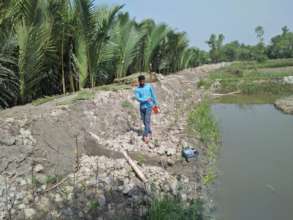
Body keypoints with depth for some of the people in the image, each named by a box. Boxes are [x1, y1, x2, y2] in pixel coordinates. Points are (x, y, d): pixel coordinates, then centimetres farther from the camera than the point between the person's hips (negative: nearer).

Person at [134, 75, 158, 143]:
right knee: (144, 122, 11)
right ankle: (149, 132, 31)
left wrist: (155, 104, 11)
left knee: (147, 121, -12)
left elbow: (153, 95, 8)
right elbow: (138, 98, -13)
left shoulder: (149, 86, 0)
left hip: (149, 106, -2)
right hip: (142, 107, 2)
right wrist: (146, 100, -26)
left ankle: (145, 135, -8)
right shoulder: (137, 89, -1)